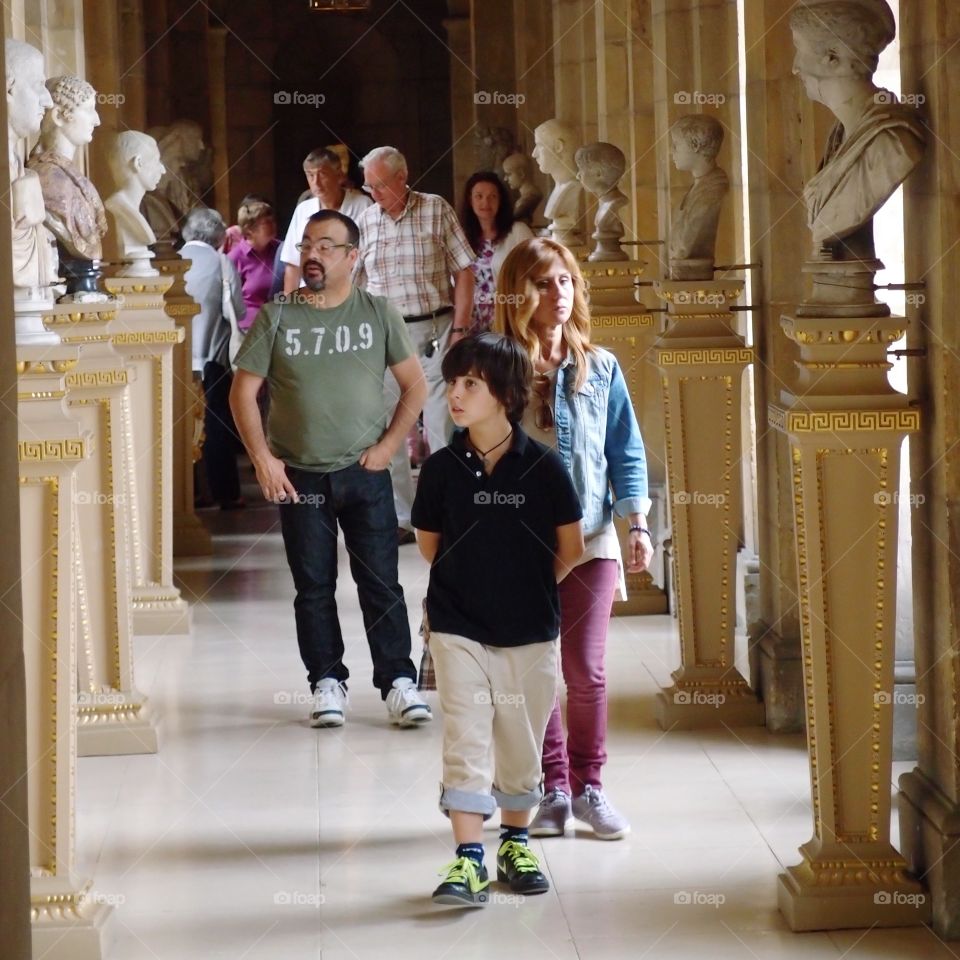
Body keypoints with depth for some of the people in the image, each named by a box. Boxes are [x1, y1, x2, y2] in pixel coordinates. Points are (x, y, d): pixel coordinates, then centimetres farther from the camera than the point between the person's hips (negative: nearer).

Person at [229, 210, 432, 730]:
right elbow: (243, 392, 1)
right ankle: (327, 682, 16)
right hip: (299, 477, 1)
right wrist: (262, 459, -7)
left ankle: (399, 682, 4)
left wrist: (388, 445, -4)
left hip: (365, 473, -1)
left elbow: (415, 385, 5)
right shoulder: (276, 317, 1)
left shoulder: (378, 313, 1)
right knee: (313, 587, 6)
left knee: (381, 584, -1)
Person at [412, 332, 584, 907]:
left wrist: (528, 588, 6)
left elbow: (570, 549, 2)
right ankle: (469, 860, -4)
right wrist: (471, 583, 8)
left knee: (522, 745, 11)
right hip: (459, 630, 0)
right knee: (466, 743, -5)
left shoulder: (543, 467, -8)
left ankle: (516, 843, 29)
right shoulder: (442, 469, -4)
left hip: (530, 632, 0)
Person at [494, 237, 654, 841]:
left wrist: (637, 525, -3)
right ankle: (552, 788, 16)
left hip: (591, 541, 1)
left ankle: (589, 786, 14)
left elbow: (626, 453, 7)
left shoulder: (600, 369, 4)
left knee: (587, 670, 0)